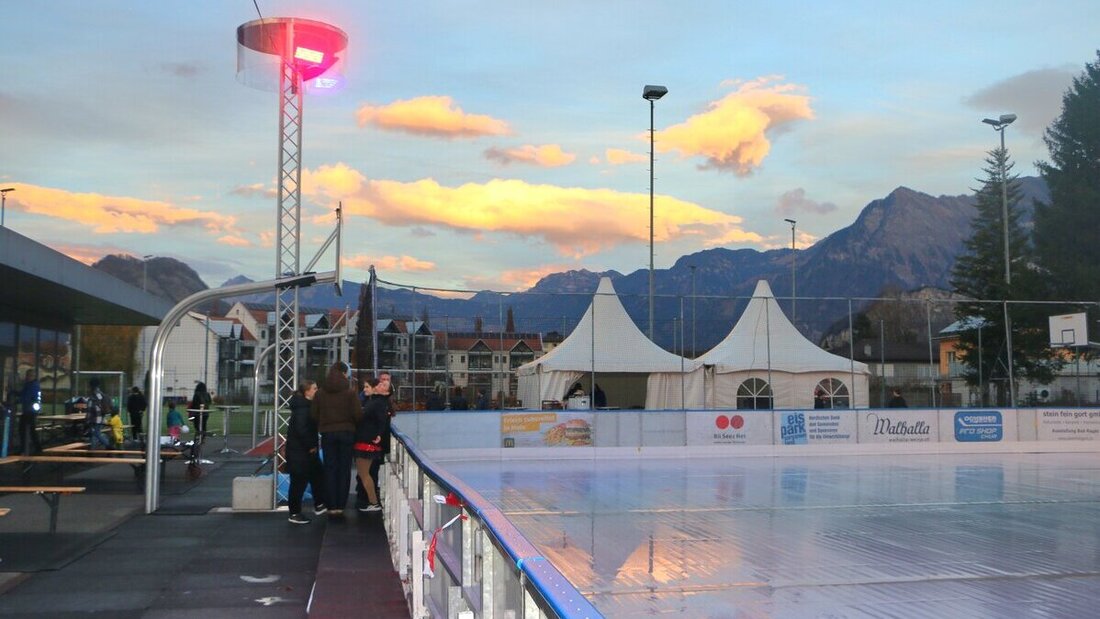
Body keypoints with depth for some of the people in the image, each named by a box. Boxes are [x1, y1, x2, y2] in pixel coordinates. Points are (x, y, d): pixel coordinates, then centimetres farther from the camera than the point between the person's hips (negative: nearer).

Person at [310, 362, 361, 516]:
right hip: (346, 432, -2)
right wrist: (353, 424, 8)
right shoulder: (349, 392, -7)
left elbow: (313, 415, 0)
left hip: (327, 433, 2)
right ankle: (341, 505, 7)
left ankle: (331, 505, 6)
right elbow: (358, 414, -12)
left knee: (330, 469, 7)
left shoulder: (320, 393, 1)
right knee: (344, 469, 7)